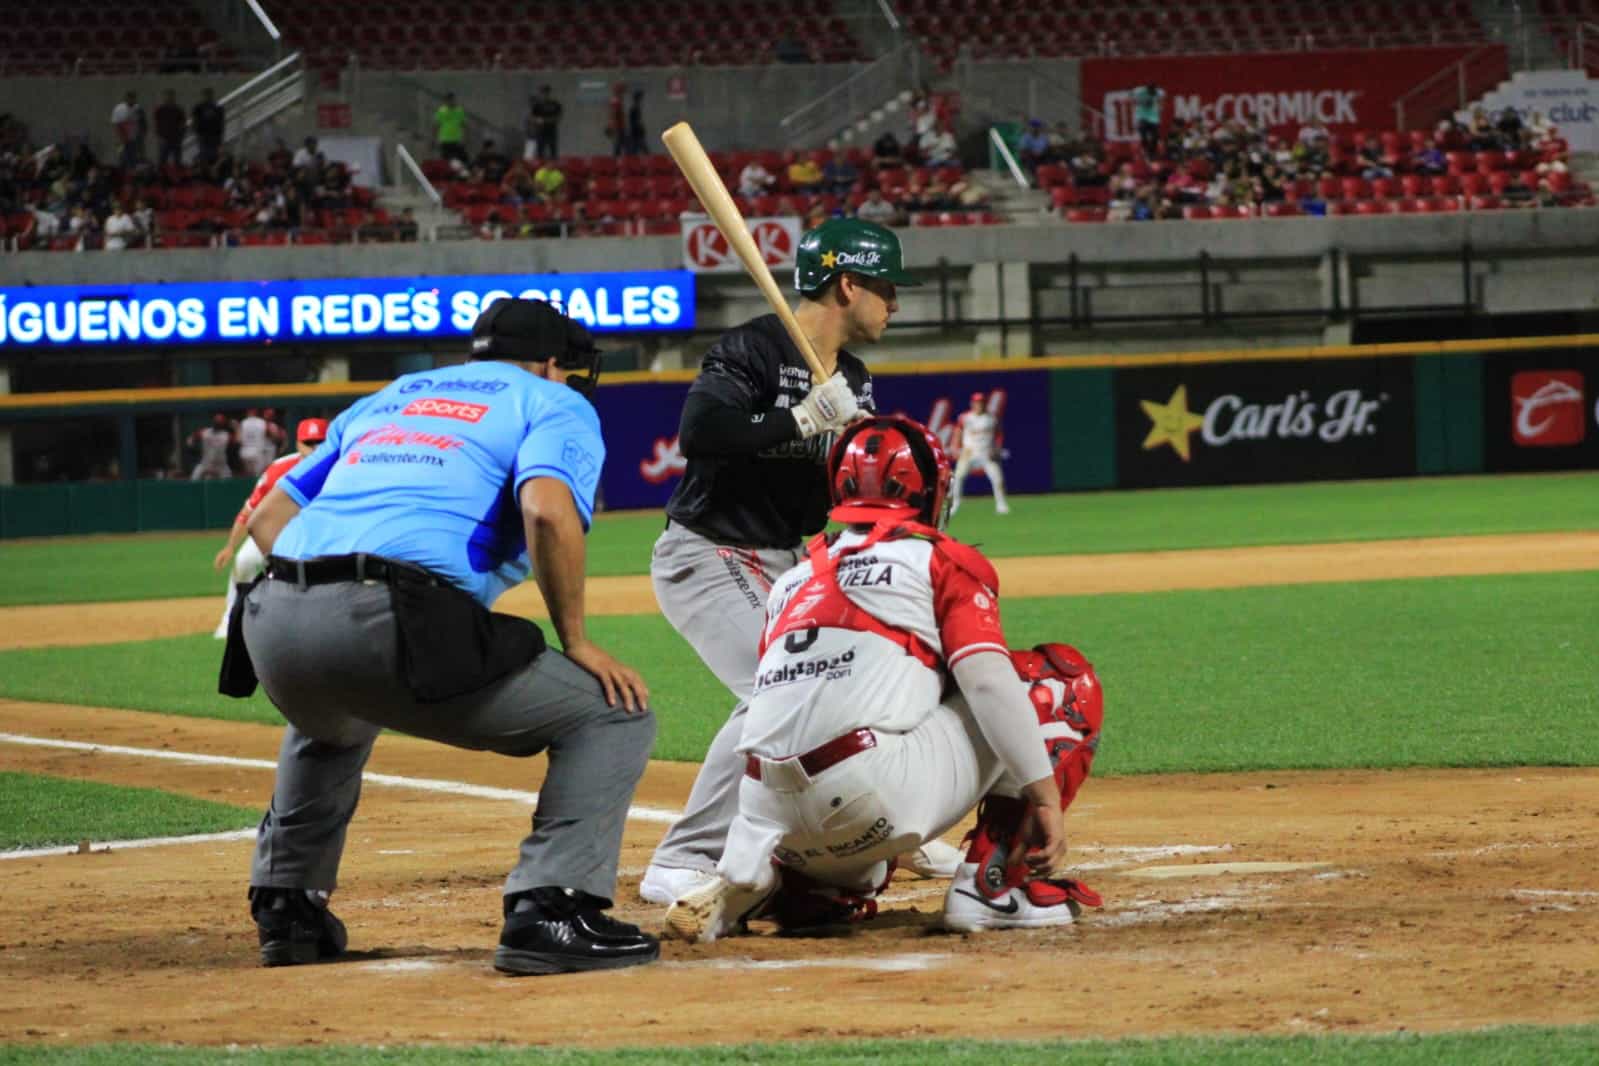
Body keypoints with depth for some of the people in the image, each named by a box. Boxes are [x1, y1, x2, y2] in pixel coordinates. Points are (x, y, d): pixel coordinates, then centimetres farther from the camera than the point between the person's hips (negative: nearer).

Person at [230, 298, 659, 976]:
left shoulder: (385, 401, 34)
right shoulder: (554, 403, 15)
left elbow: (269, 518, 29)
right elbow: (547, 510, -8)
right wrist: (574, 641, 0)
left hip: (275, 627, 7)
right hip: (392, 627, -7)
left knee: (332, 724, 42)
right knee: (613, 713, 2)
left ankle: (284, 907, 35)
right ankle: (548, 910, -13)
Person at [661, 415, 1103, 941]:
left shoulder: (792, 582, 25)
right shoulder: (940, 559, 8)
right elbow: (986, 677, -5)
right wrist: (1043, 794, -7)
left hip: (773, 818, 6)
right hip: (875, 805, -6)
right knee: (1064, 676, 10)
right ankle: (996, 881, 1)